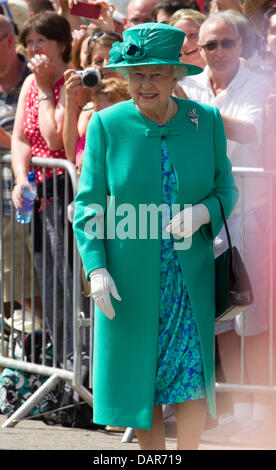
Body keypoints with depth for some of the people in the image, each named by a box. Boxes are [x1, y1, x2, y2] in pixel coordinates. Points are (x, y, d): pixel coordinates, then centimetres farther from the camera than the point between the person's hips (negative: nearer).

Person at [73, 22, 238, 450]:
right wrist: (96, 268, -13)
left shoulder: (206, 121, 0)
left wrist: (203, 212, -16)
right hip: (130, 280, -1)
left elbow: (226, 190, 7)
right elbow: (88, 205, -2)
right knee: (139, 379, 5)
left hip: (191, 277, 1)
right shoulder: (106, 125, -5)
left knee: (194, 376, -5)